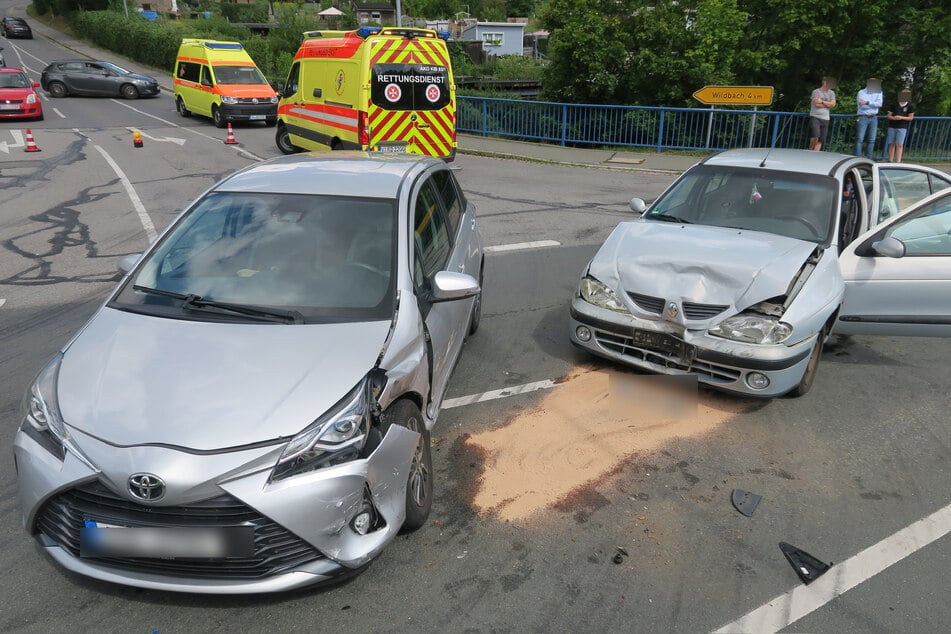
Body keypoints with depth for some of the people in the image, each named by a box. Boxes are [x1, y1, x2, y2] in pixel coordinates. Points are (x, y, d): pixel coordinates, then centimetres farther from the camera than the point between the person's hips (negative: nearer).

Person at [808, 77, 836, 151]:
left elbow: (833, 104, -1)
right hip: (815, 117, -4)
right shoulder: (816, 91, -1)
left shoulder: (831, 93, 12)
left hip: (825, 119, 4)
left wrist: (822, 102, -10)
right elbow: (816, 104, -12)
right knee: (815, 136, -19)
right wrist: (828, 104, -1)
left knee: (821, 140, -2)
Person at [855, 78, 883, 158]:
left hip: (873, 118, 4)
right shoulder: (861, 92, -1)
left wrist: (868, 102, -18)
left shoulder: (878, 92, 9)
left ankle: (869, 158, 9)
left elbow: (880, 104, -7)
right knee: (860, 139, -9)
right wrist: (874, 104, -7)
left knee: (872, 140, 4)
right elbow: (862, 105, -12)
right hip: (863, 117, -4)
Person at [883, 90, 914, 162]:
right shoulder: (894, 105, 5)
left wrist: (901, 117, -15)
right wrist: (894, 118, -16)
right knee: (891, 144, 6)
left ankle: (898, 162, -11)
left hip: (902, 128, -2)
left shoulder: (910, 106, 1)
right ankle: (890, 161, 14)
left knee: (899, 145, -9)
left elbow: (911, 117, 1)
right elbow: (889, 115, 6)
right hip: (892, 127, 2)